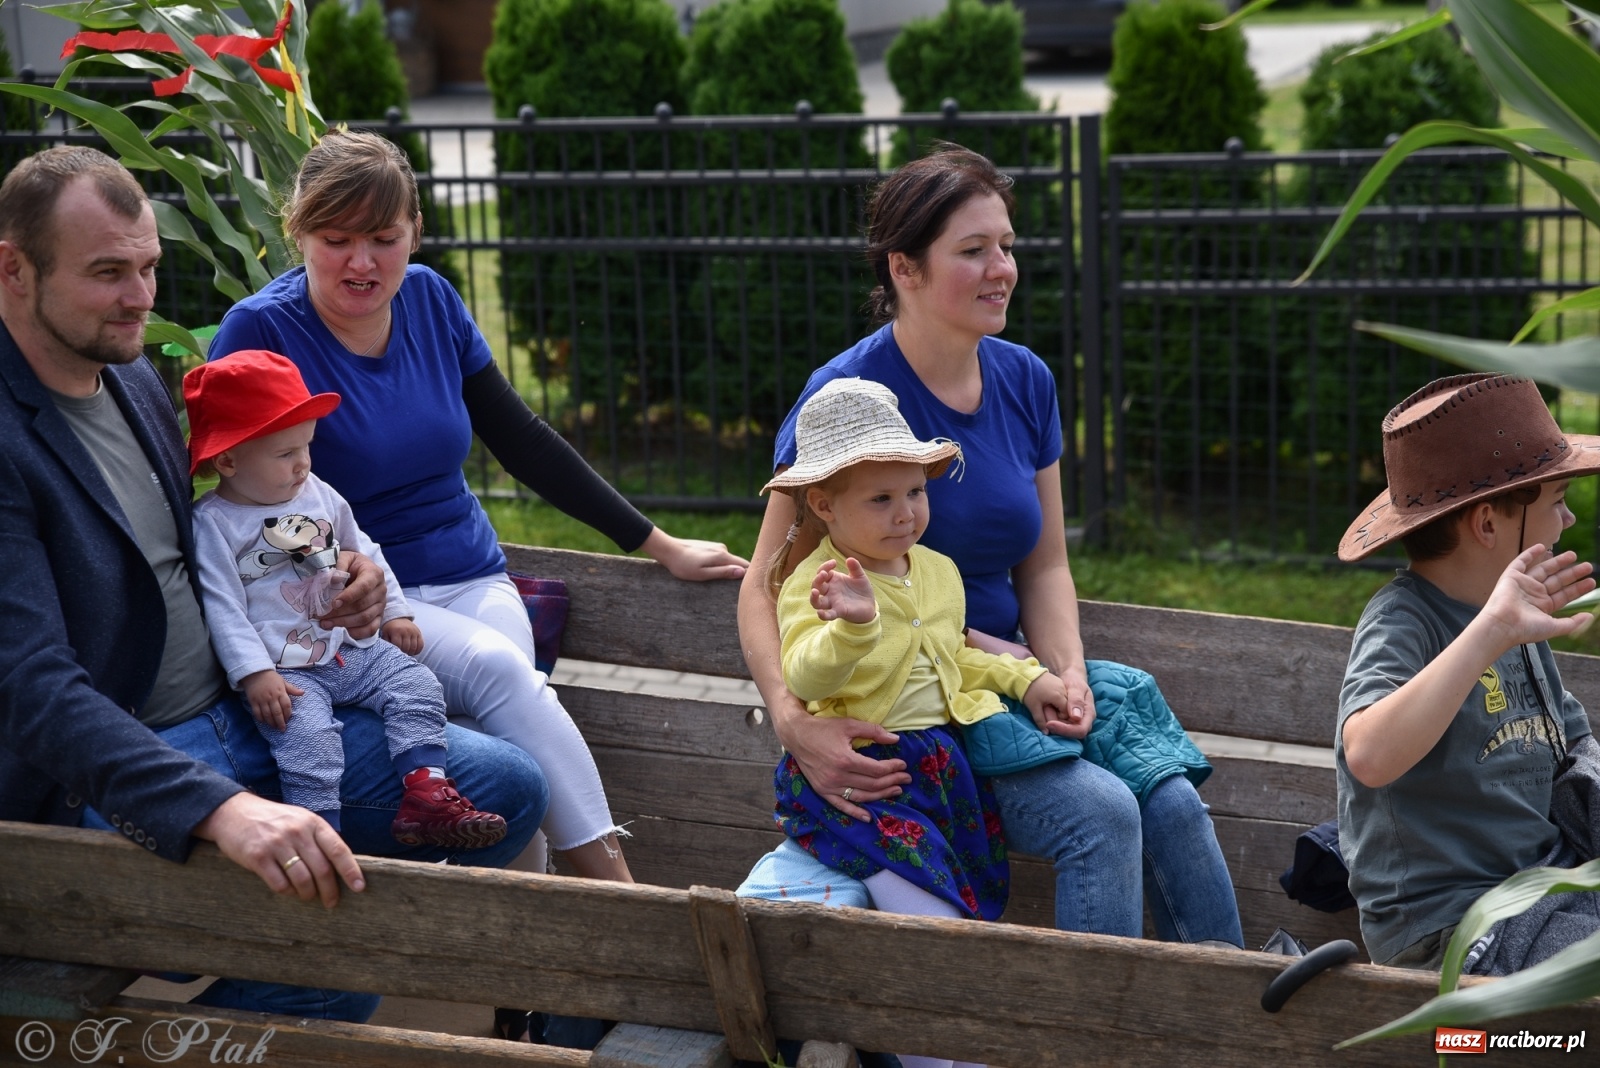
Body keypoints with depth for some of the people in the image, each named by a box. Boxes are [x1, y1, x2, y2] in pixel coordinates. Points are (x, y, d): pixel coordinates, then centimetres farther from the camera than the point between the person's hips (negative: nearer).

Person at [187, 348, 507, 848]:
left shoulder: (318, 494, 11)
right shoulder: (213, 524, -9)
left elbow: (364, 553, 23)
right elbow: (222, 608, -14)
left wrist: (393, 612, 19)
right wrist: (254, 674, -21)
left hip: (350, 649, 6)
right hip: (282, 670, -6)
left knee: (416, 685, -11)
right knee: (308, 735, -29)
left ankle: (426, 795, -17)